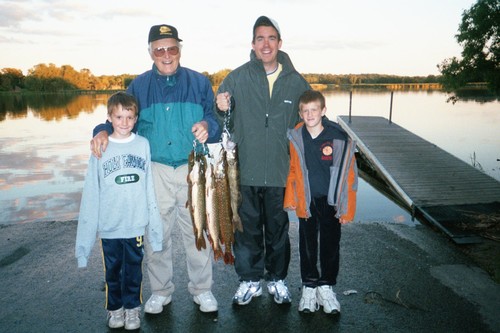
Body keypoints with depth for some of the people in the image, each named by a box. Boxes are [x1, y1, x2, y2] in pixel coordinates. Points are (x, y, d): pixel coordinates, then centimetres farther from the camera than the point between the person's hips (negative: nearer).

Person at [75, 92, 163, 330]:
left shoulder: (143, 145, -2)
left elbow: (149, 186, 1)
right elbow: (91, 192, -2)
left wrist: (154, 224, 1)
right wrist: (87, 230, -3)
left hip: (136, 223, 0)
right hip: (109, 225, 0)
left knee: (133, 270, 13)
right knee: (113, 270, 16)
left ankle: (132, 308, 32)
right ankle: (115, 308, 35)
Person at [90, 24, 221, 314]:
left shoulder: (199, 82, 5)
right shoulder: (139, 86, 8)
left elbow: (215, 119, 2)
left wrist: (207, 126, -21)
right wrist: (103, 131, -10)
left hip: (193, 168, 0)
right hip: (155, 170, 1)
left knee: (198, 232, 7)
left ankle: (202, 289, 26)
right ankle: (160, 292, 27)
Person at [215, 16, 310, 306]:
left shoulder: (296, 82, 2)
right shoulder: (237, 78, -1)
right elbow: (222, 122, 2)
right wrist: (222, 110, -20)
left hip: (281, 173, 1)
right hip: (245, 172, 0)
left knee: (278, 230, 14)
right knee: (248, 230, 10)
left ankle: (277, 279, 33)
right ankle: (250, 280, 28)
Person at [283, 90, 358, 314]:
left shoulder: (339, 138, -13)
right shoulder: (295, 138, -6)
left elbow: (348, 173, -8)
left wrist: (347, 209, -7)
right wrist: (290, 198, 0)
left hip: (331, 202, -1)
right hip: (306, 202, 1)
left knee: (331, 244, 10)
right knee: (307, 245, 11)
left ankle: (326, 287, 27)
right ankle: (309, 287, 26)